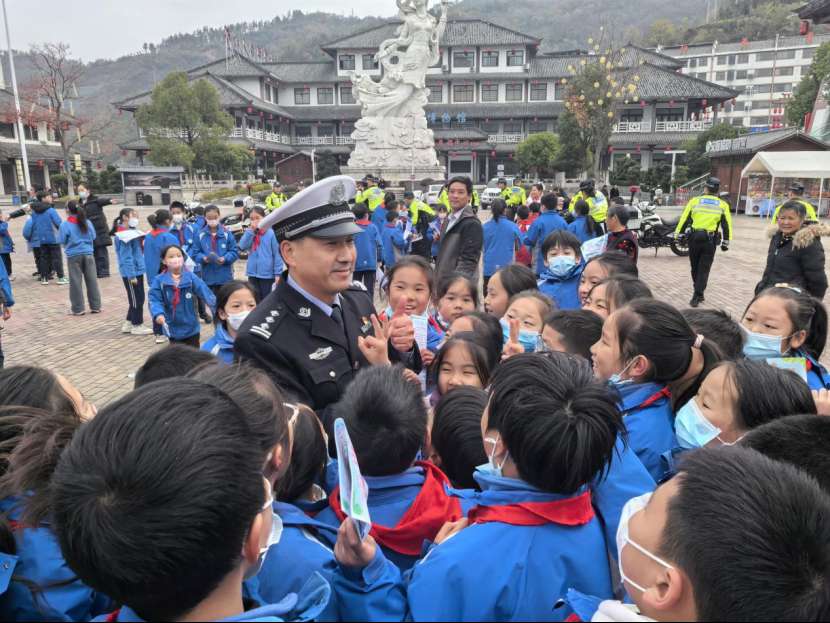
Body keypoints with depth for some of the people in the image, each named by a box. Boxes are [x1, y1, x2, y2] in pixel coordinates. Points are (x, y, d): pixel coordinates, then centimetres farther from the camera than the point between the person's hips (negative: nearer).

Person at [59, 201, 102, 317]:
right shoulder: (87, 223, 1)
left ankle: (78, 309, 8)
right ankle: (95, 306, 12)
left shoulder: (65, 225, -9)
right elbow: (93, 237, 9)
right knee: (92, 280, 7)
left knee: (75, 282, 4)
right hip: (88, 254, 3)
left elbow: (62, 241, -4)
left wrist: (71, 243, 14)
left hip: (73, 256, -3)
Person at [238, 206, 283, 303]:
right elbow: (242, 247, -7)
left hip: (267, 274, -4)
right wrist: (251, 230, -13)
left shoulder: (270, 233, -10)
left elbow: (277, 254, -10)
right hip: (253, 274, 5)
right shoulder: (250, 232, 6)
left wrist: (278, 273, -12)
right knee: (255, 301, 14)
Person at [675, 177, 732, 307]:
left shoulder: (694, 201, 1)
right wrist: (726, 242, 10)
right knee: (704, 270, 4)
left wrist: (677, 234, 7)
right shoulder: (722, 205, 4)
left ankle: (699, 294, 29)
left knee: (695, 268, 16)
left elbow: (684, 219, 1)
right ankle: (696, 297, -4)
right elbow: (726, 225, 5)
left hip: (694, 238, 0)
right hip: (710, 240, 0)